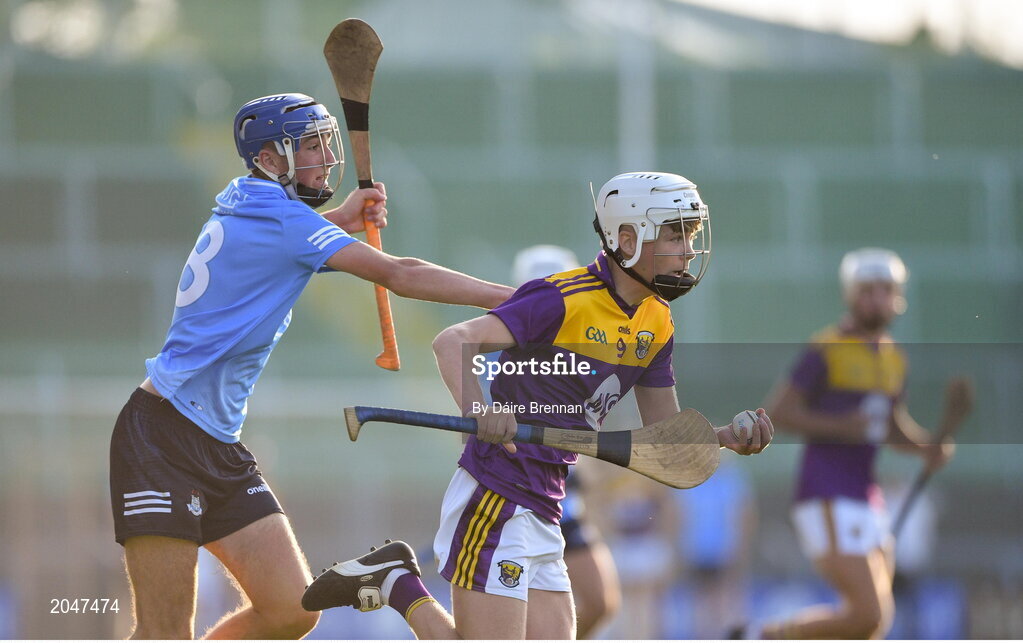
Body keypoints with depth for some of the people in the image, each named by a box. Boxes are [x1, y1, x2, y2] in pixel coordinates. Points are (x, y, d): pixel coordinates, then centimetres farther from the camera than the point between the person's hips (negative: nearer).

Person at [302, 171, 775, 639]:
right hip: (495, 495, -8)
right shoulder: (566, 300, -14)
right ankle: (395, 584, 7)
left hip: (543, 511, 8)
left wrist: (728, 436, -4)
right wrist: (478, 409, -41)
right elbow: (451, 342, -23)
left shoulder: (657, 324, 11)